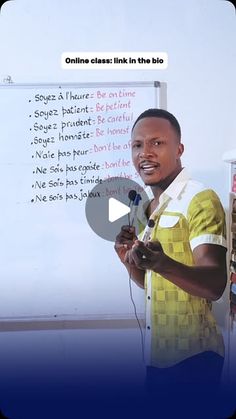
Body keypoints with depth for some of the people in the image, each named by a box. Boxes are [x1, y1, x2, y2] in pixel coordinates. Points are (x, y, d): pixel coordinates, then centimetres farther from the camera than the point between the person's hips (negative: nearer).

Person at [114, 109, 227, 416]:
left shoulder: (201, 200, -15)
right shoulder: (149, 207, 9)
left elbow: (215, 286, -24)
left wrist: (162, 264, -41)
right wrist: (129, 260, -6)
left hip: (192, 356, -7)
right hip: (157, 353, 8)